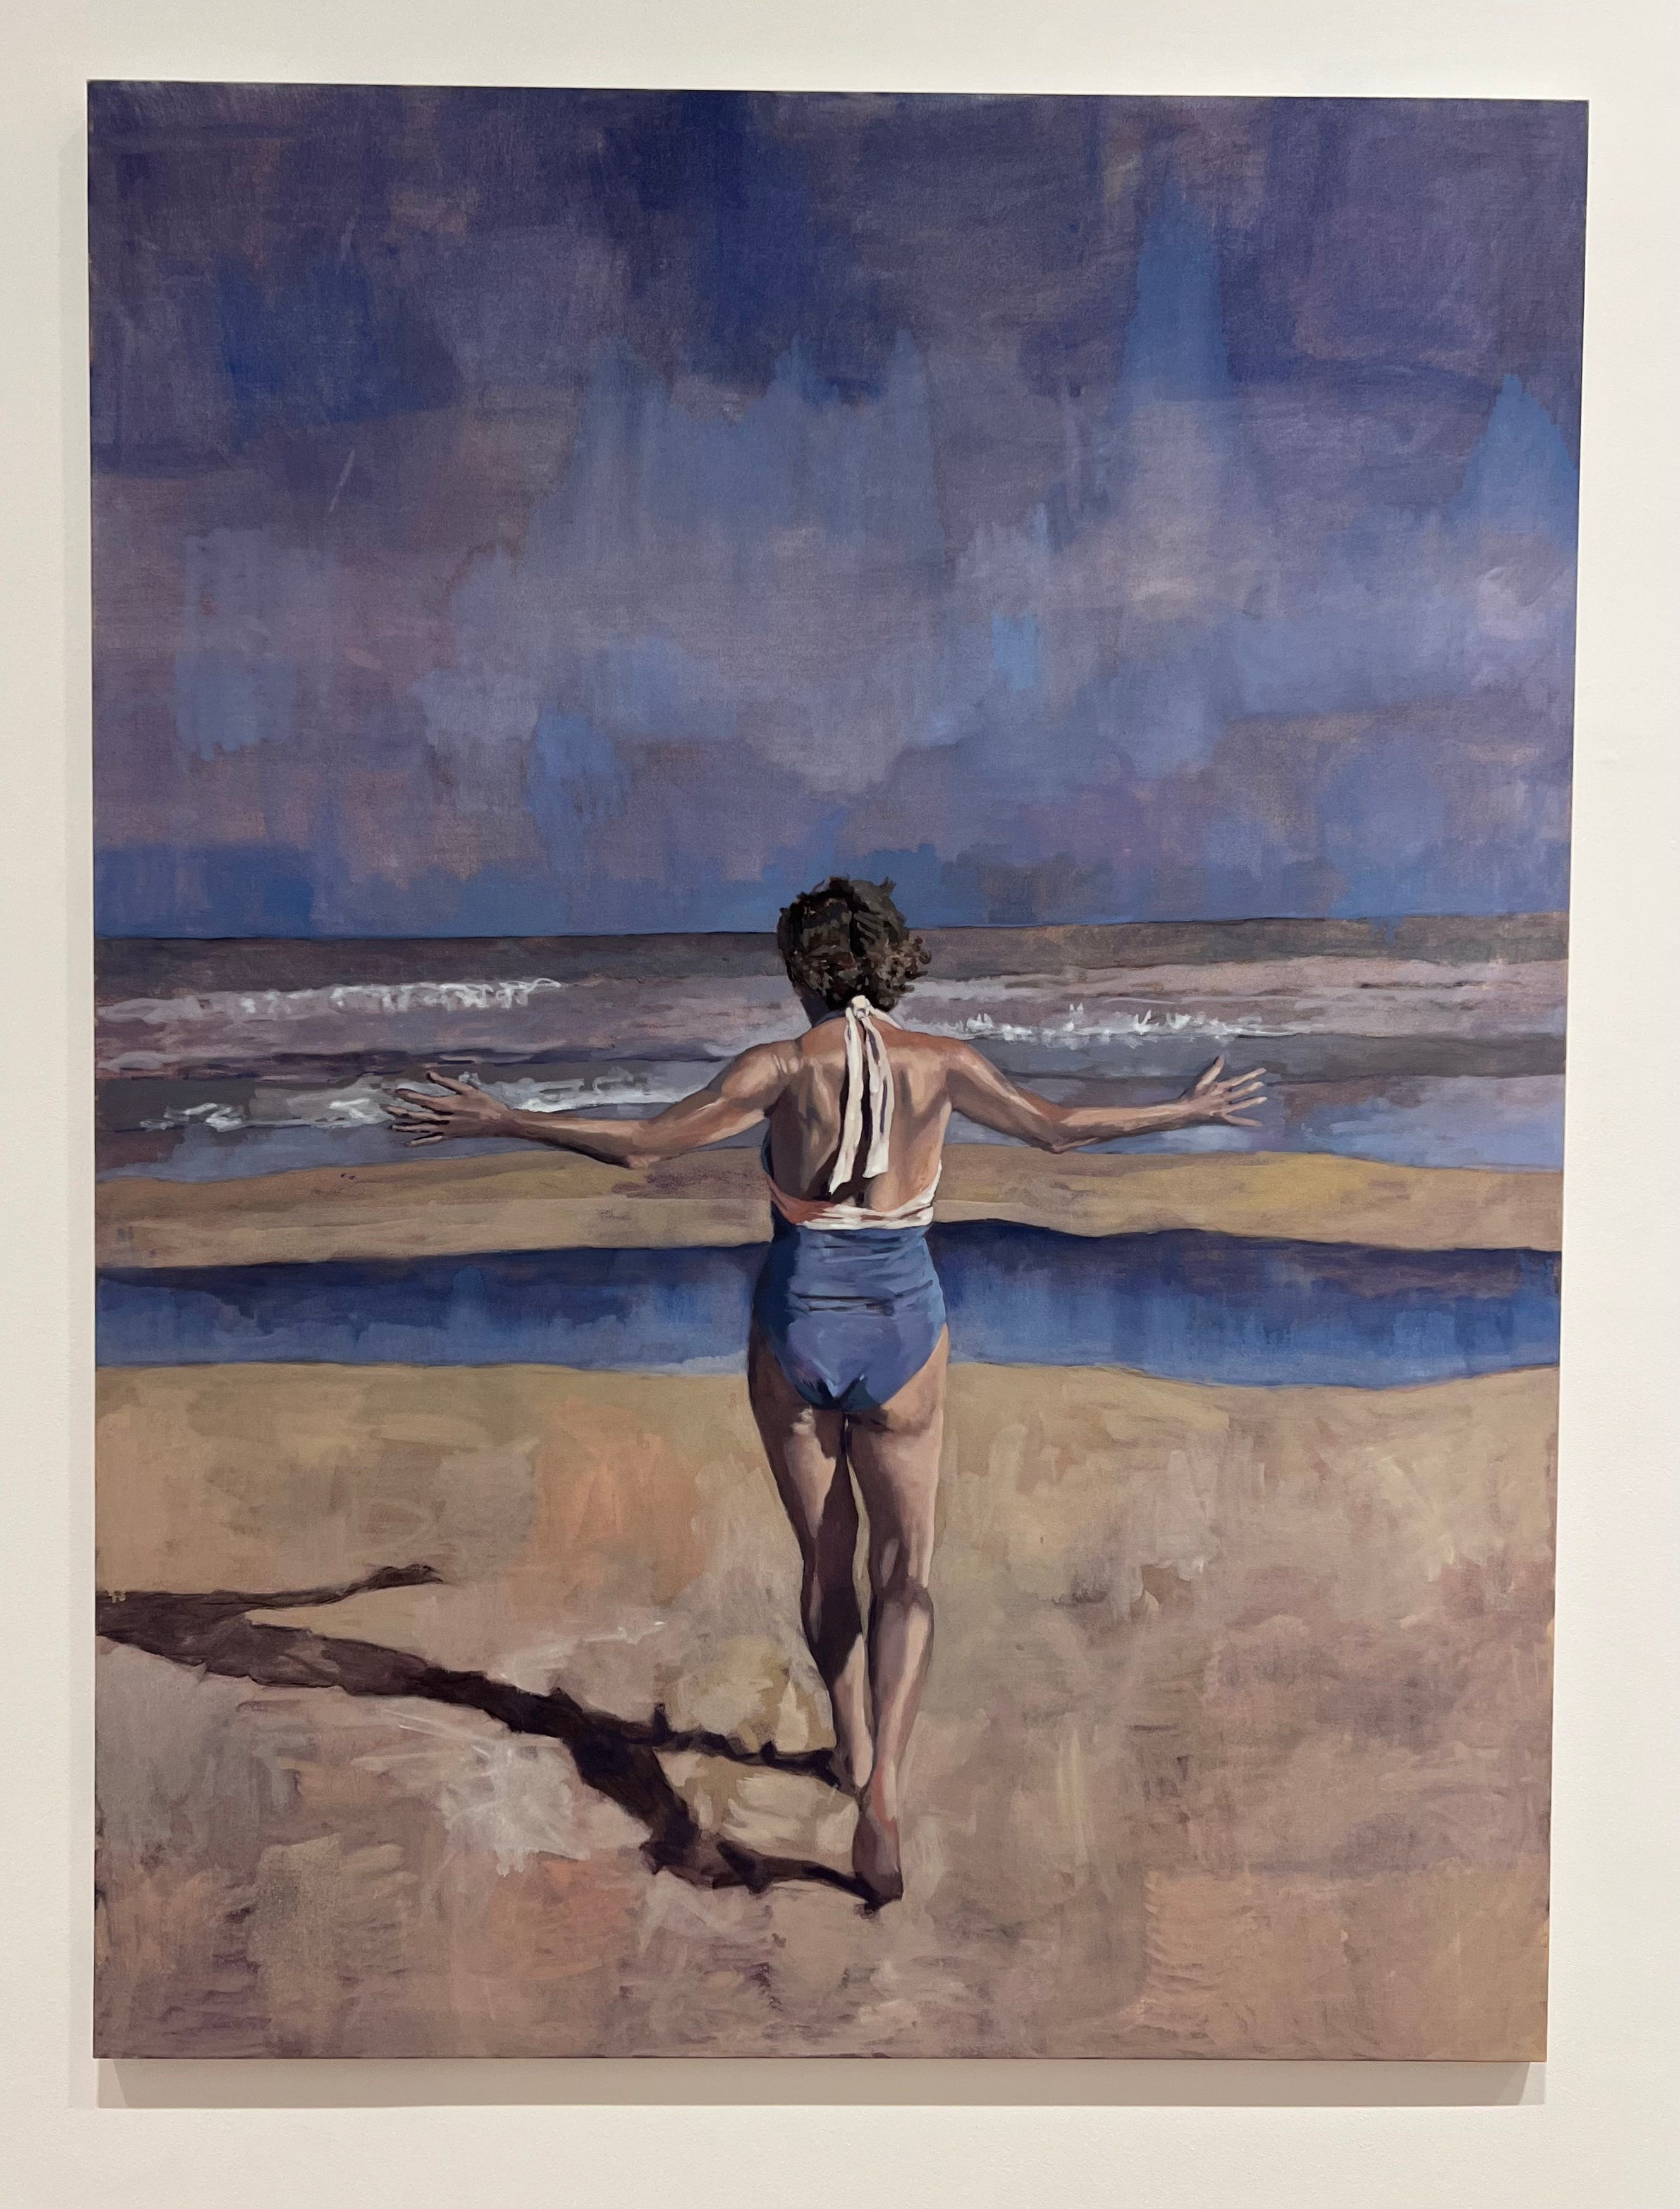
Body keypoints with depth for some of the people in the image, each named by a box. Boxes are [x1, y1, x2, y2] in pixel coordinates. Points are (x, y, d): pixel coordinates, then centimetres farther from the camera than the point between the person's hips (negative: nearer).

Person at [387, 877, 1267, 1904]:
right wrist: (1192, 1110, 23)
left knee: (826, 1559, 20)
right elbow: (1057, 1125, 8)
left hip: (798, 1328, 0)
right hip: (903, 1328, 1)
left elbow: (641, 1142, -10)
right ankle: (882, 1787, -4)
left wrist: (497, 1117, 1)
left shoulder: (784, 1066, -10)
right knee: (906, 1572, 13)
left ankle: (855, 1754, 38)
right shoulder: (944, 1064, -5)